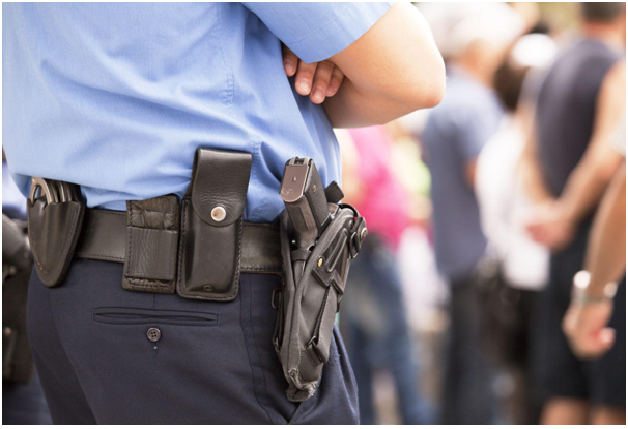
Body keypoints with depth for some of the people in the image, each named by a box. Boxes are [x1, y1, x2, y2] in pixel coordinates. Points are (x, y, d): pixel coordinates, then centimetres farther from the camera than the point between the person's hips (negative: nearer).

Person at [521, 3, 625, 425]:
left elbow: (532, 156, 23)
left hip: (565, 249, 8)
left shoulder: (557, 69, 15)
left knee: (567, 394, 10)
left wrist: (548, 208, 9)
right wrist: (566, 216, -11)